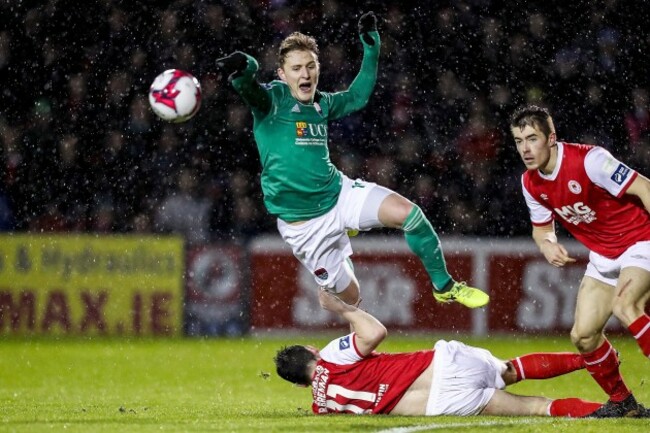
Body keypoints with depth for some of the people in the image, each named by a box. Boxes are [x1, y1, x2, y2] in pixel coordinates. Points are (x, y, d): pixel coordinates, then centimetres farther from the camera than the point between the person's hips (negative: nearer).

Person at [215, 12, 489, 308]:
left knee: (408, 213, -17)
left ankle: (444, 286, 4)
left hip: (339, 193, 5)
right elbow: (249, 88, -37)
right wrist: (242, 68, -61)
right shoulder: (272, 99, -13)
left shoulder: (322, 104, 6)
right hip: (302, 221, -5)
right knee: (349, 297, 0)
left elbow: (357, 97, 26)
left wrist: (371, 49, 17)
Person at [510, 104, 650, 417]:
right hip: (603, 256, 7)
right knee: (583, 335, 1)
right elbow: (542, 226, 13)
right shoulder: (531, 183, -3)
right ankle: (622, 402, 21)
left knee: (624, 307, -33)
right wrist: (546, 245, -12)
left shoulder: (588, 160, -25)